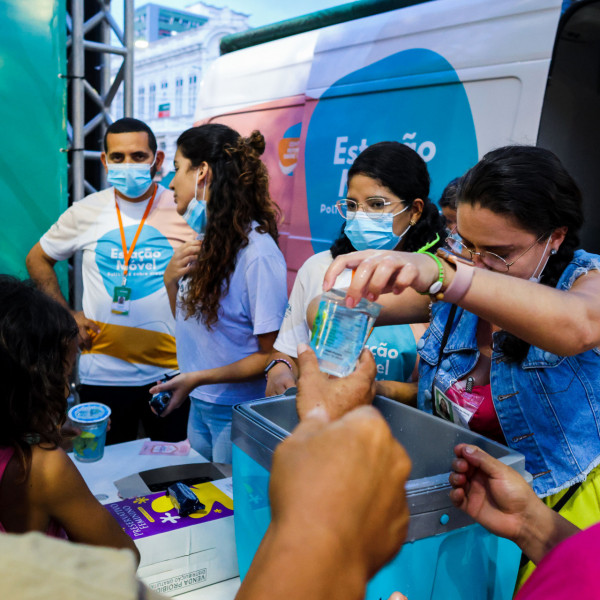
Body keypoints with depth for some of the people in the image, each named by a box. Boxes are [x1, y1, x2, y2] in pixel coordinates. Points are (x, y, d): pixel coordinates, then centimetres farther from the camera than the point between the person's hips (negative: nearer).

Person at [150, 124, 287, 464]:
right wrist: (170, 280, -6)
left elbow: (273, 355, -19)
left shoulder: (257, 252, -22)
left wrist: (198, 378, -23)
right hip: (200, 404, 8)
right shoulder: (203, 239, 3)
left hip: (240, 412, -7)